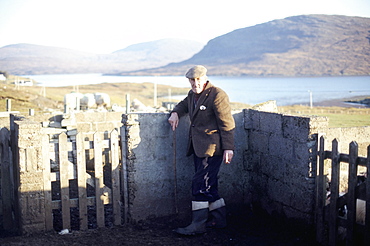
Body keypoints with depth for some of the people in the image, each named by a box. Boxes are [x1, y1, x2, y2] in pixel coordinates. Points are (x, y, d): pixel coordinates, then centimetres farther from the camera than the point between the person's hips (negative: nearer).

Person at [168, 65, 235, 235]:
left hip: (212, 148, -9)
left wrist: (228, 148, -17)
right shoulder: (193, 94, 13)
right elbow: (184, 105, 34)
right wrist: (175, 113, 11)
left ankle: (198, 225, -3)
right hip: (198, 148, 9)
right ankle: (218, 219, 23)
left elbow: (227, 124, -14)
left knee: (201, 183, -10)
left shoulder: (217, 95, -13)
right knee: (208, 184, 13)